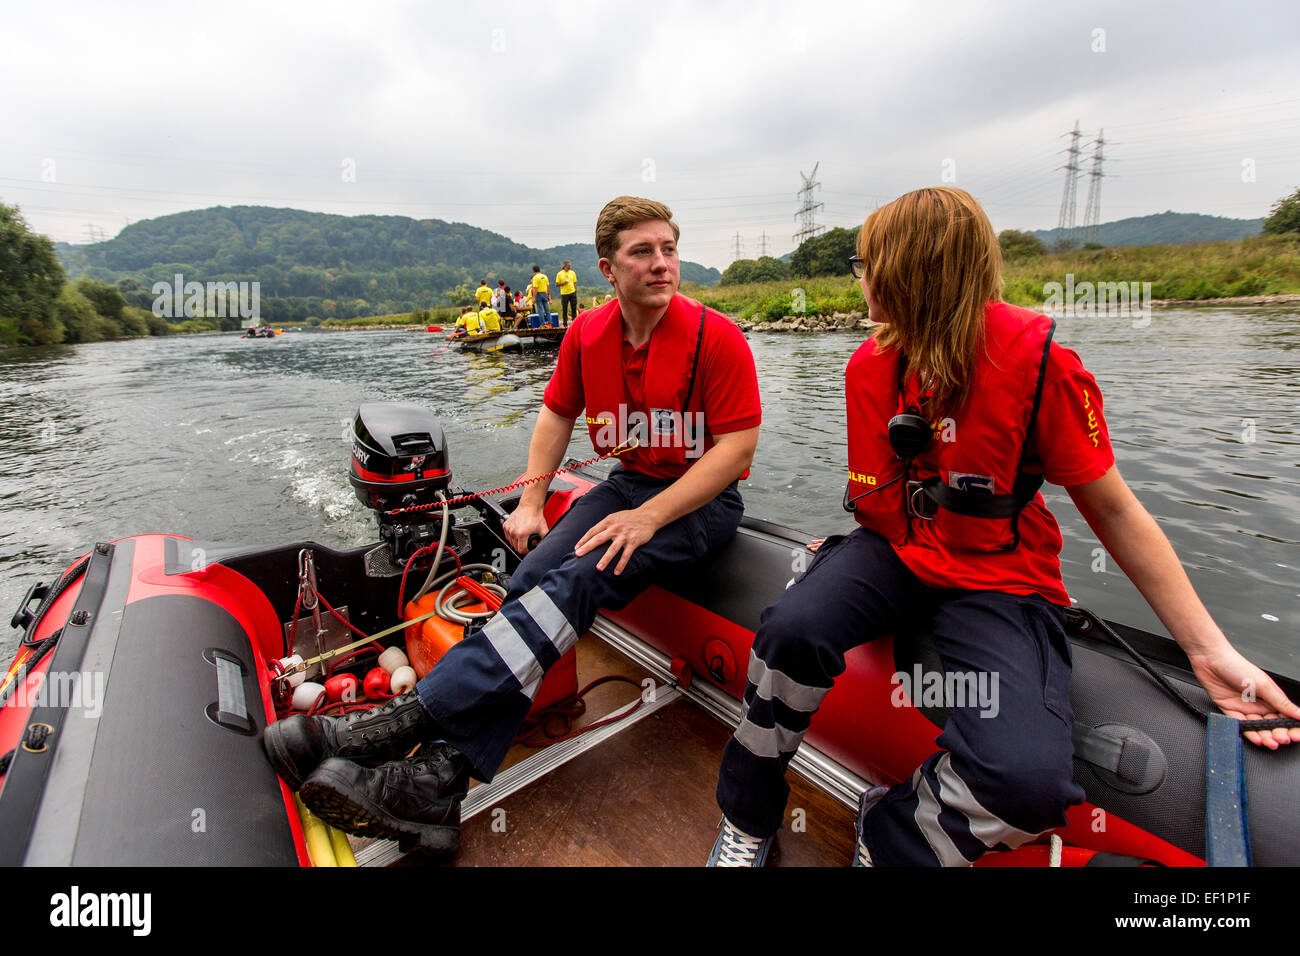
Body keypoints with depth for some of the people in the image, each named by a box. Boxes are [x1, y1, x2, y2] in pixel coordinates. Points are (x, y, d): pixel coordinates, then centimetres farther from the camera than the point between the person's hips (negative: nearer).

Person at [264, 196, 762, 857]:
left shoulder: (715, 335, -12)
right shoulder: (588, 335, 4)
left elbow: (738, 445, -15)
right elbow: (557, 412, 15)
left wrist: (648, 517, -23)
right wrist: (531, 501, 3)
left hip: (704, 500, -4)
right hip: (629, 482, 5)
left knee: (579, 579, -30)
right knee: (534, 574, -23)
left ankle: (405, 718, -32)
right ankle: (438, 778, -29)